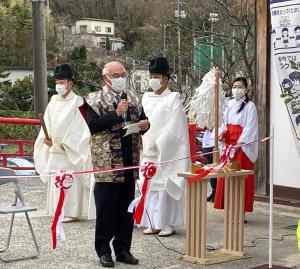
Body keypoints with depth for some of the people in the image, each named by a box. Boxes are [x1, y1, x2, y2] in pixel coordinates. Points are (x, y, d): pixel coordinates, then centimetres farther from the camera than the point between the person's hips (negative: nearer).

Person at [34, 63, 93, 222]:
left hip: (71, 151, -6)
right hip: (54, 149, 6)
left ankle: (73, 212, 3)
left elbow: (81, 127, -10)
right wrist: (45, 137, -2)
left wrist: (67, 142, -13)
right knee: (55, 181, 8)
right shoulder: (53, 102, 11)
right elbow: (47, 122, 15)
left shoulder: (77, 102, -7)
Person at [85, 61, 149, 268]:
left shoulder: (133, 97, 14)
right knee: (106, 208, 0)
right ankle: (104, 251, 11)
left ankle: (123, 248, 20)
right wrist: (116, 113, -20)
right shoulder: (95, 100, -2)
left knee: (127, 208, 10)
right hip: (107, 163, -5)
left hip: (130, 162, 5)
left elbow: (142, 120, 21)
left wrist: (145, 124, -2)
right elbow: (93, 126, -14)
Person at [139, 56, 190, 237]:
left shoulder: (173, 98, -2)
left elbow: (174, 127, -8)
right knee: (150, 186, 5)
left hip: (166, 152, -5)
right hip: (148, 150, 5)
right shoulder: (146, 98, 13)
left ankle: (169, 223, 1)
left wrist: (159, 143, -12)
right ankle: (153, 223, 10)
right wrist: (145, 143, 2)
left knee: (166, 185, -4)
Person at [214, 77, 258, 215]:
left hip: (243, 146, -6)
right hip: (229, 144, 6)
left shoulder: (250, 106, -5)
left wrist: (239, 143, -18)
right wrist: (222, 134, -2)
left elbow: (250, 127, -11)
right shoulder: (230, 105, 13)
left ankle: (241, 211, 0)